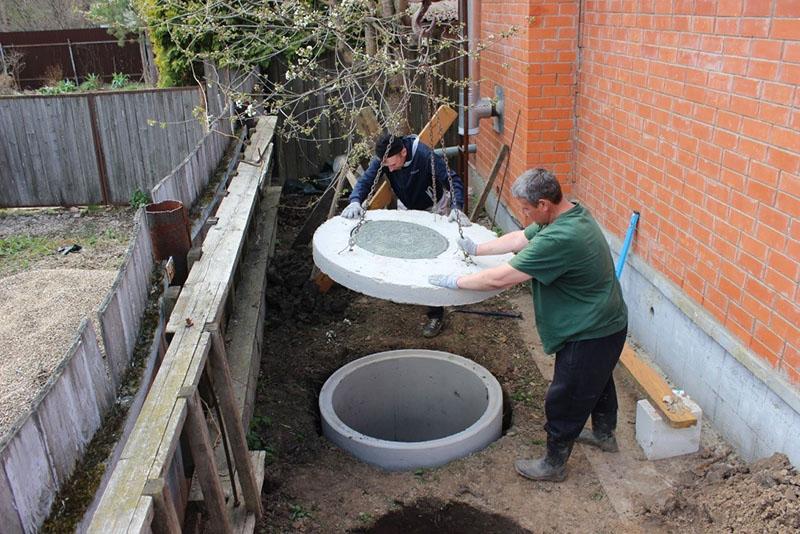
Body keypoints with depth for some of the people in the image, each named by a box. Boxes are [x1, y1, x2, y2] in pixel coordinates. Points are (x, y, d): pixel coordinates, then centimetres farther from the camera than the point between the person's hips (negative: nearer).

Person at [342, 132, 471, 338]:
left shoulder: (426, 156, -36)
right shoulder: (382, 159, -23)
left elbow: (454, 181, -34)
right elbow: (365, 180, -25)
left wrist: (457, 208, -49)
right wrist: (355, 201, -45)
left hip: (434, 209, -5)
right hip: (406, 208, 5)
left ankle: (436, 315, -5)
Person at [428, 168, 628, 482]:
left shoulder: (560, 239, -34)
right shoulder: (570, 213, -2)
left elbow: (500, 278, -31)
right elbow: (519, 239, 11)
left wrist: (455, 282, -20)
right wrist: (477, 249, 15)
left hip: (591, 335, -10)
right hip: (606, 323, 10)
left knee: (564, 400, 7)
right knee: (598, 382, 30)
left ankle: (553, 465, 26)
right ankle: (604, 433, 54)